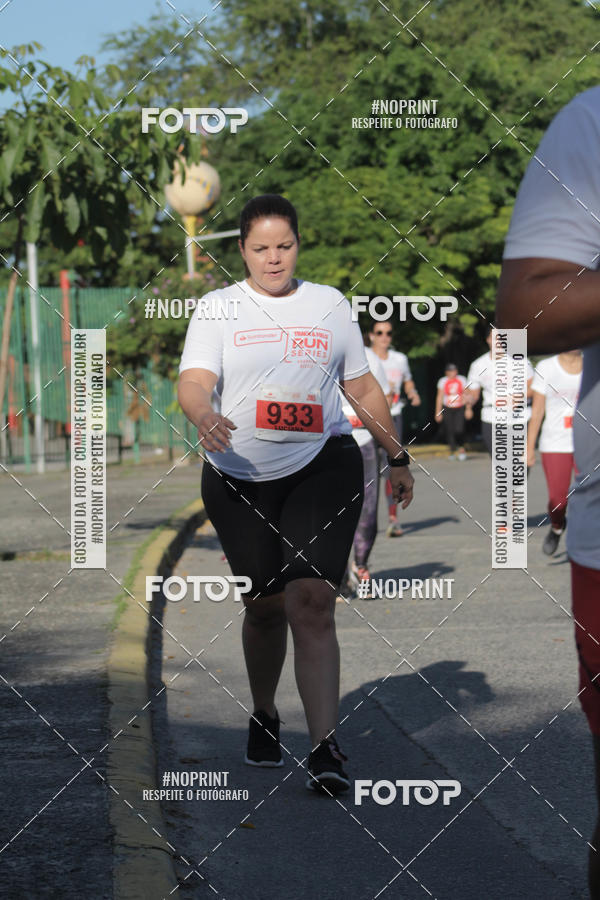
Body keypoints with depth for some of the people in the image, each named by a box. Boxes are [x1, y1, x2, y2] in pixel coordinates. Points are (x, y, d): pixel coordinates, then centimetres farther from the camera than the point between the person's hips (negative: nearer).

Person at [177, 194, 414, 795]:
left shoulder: (330, 304, 10)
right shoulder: (219, 307, 4)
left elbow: (362, 389, 19)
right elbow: (192, 382, -10)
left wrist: (397, 458, 21)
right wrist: (204, 417, -32)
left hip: (322, 469, 0)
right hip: (239, 477, 1)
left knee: (311, 603, -14)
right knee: (264, 606, 8)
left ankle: (325, 749, -18)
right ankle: (263, 718, 34)